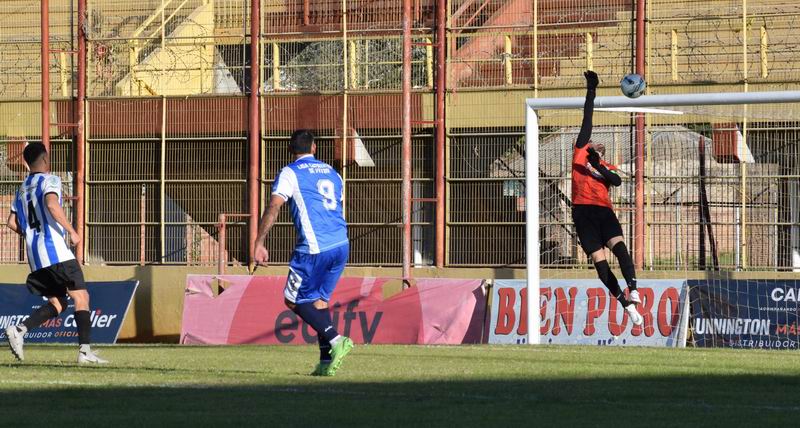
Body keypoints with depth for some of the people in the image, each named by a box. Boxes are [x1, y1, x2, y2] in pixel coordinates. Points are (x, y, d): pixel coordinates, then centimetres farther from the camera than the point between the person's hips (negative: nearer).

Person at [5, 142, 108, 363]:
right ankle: (85, 351, -16)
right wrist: (72, 231, -17)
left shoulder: (22, 189, 20)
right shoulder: (50, 180, -3)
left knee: (57, 303, 11)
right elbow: (52, 204, -23)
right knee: (81, 296, -6)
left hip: (34, 255, 8)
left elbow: (12, 223, 20)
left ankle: (18, 330, -8)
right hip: (55, 251, -8)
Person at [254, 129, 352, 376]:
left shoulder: (290, 173, -1)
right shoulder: (332, 173, 19)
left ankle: (335, 340, -15)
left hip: (314, 249, -6)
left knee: (294, 300, 4)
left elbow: (274, 207, -12)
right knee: (319, 299, 16)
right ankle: (327, 361, 7)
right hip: (341, 245, 6)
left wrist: (259, 244, -14)